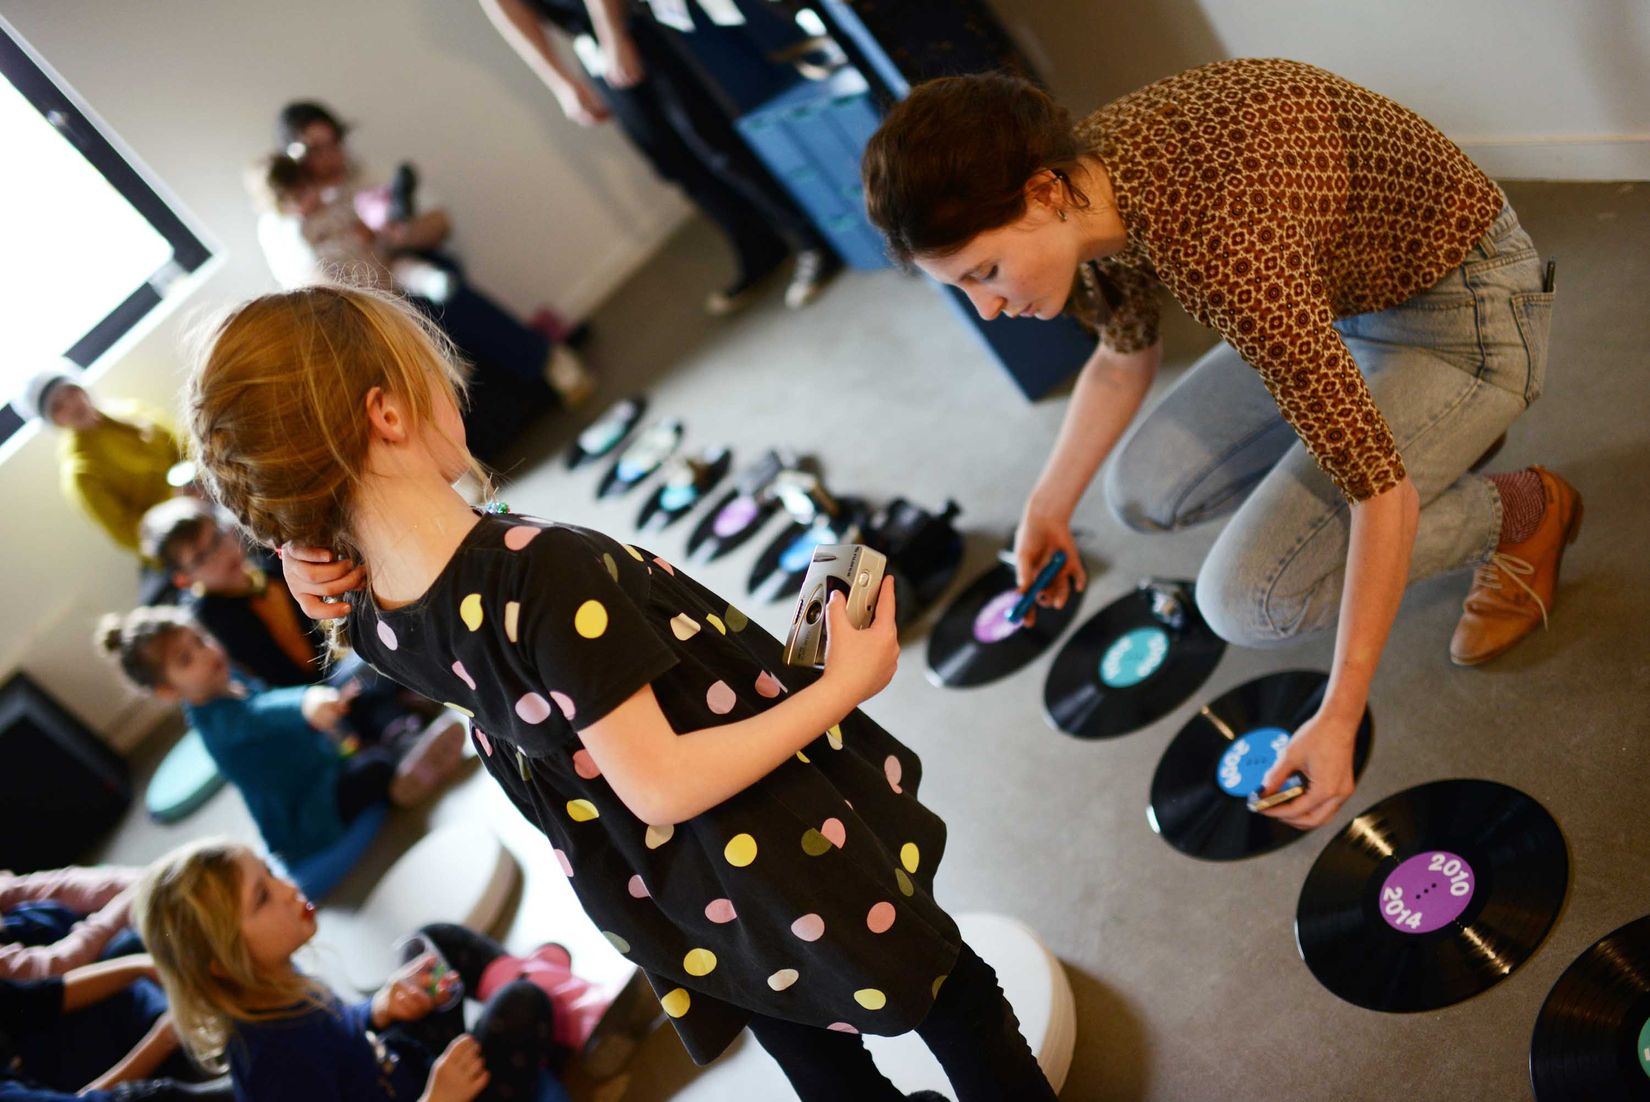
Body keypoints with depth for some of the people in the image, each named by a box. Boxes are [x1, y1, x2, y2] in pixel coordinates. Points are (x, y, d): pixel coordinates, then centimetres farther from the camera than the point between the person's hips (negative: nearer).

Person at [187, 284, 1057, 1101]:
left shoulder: (376, 623, -13)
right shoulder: (542, 570, -37)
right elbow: (659, 783, -34)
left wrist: (318, 549, -10)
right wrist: (845, 684, -26)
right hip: (776, 853, -7)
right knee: (952, 1000, 22)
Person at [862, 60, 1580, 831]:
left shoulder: (1215, 241, -39)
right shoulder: (1086, 181, -14)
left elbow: (1383, 491, -35)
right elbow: (1124, 357, 9)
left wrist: (1339, 720, -30)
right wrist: (1049, 505, 8)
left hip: (1464, 309, -8)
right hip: (1340, 300, 8)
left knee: (1246, 598, -19)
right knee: (1144, 492, 7)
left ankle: (1523, 512, 4)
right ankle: (1438, 430, 17)